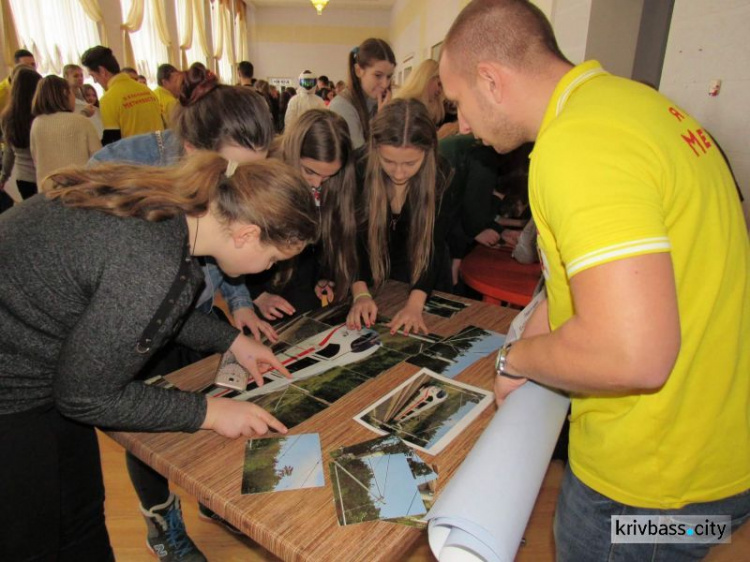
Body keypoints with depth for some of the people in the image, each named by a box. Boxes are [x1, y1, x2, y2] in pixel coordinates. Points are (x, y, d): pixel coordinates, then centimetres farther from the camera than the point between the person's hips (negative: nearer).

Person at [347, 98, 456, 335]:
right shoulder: (358, 169, -24)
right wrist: (360, 293, -34)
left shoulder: (440, 175, -22)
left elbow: (433, 244, -24)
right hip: (373, 278, 0)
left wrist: (415, 303, -36)